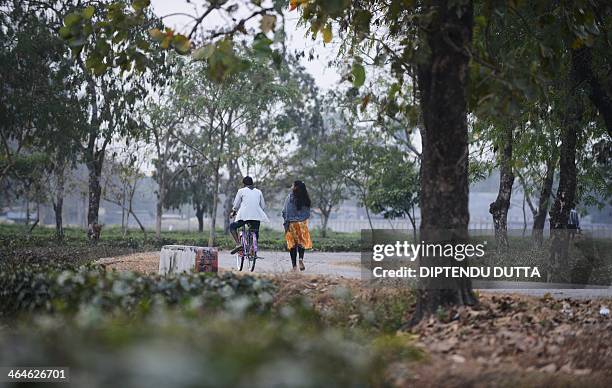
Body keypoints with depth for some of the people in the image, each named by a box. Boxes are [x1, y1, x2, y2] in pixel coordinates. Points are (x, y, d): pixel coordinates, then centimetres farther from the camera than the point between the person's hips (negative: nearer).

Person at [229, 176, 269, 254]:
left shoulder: (241, 191, 9)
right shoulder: (258, 192, 18)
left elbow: (236, 205, 11)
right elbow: (263, 206, 17)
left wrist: (233, 212, 30)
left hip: (244, 216, -3)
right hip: (257, 216, 3)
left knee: (232, 226, 16)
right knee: (255, 233, 16)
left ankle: (238, 244, -1)